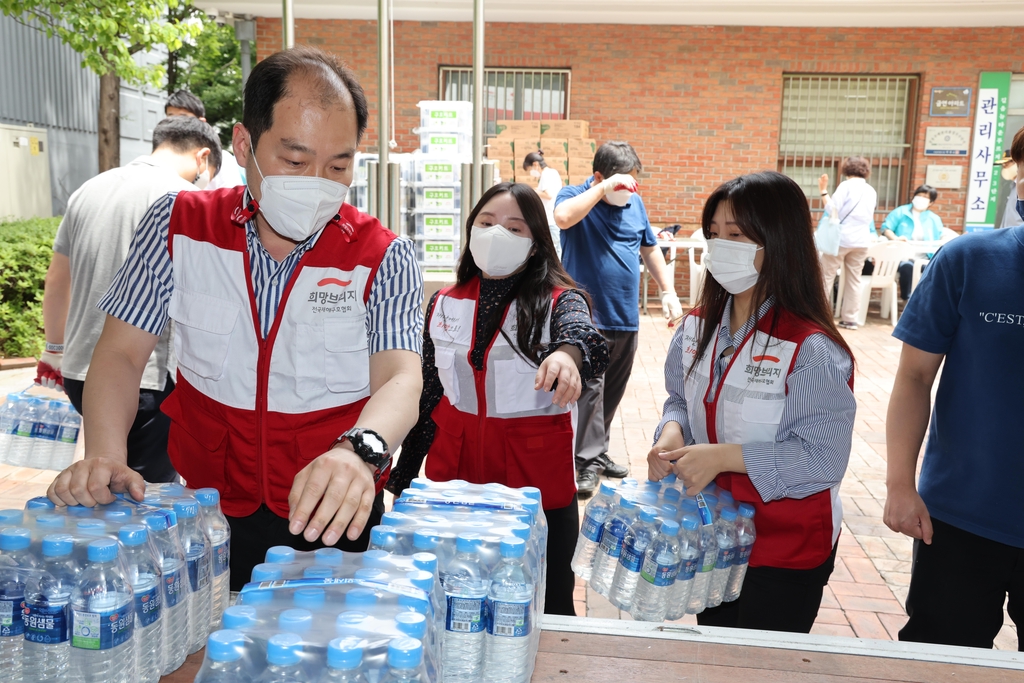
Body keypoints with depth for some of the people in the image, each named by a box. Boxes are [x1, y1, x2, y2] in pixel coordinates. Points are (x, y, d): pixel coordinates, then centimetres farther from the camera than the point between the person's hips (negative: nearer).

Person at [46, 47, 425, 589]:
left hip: (335, 524, -1)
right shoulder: (177, 226, 2)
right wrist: (104, 456, -17)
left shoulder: (384, 259, -4)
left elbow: (400, 379, -16)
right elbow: (121, 353, 3)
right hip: (207, 516, 2)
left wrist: (358, 452, -38)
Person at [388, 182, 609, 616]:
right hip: (452, 476, 3)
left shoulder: (558, 301, -5)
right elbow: (428, 398, 11)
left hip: (536, 486, -3)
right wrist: (403, 479, 13)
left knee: (545, 614, 9)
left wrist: (567, 355, -52)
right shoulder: (445, 304, 5)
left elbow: (590, 344, -28)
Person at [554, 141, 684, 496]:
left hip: (626, 317, 6)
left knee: (613, 390, 14)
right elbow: (562, 217, -29)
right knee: (591, 387, -11)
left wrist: (668, 292, 15)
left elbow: (650, 248, 20)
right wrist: (604, 188, -27)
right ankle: (589, 461, -3)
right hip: (588, 316, -6)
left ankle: (598, 451, 27)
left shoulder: (635, 202, 10)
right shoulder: (575, 196, -5)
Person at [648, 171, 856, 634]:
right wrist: (672, 433, -14)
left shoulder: (813, 350, -23)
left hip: (785, 550, -6)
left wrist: (724, 456, -29)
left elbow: (824, 459, -24)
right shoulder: (699, 326, -2)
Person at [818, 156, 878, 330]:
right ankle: (850, 319, 8)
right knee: (854, 279, 7)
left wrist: (823, 191, -8)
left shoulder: (846, 185, -5)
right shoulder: (871, 191, 13)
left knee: (826, 276, 2)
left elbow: (833, 210, -12)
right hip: (862, 241, 5)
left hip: (841, 238, -5)